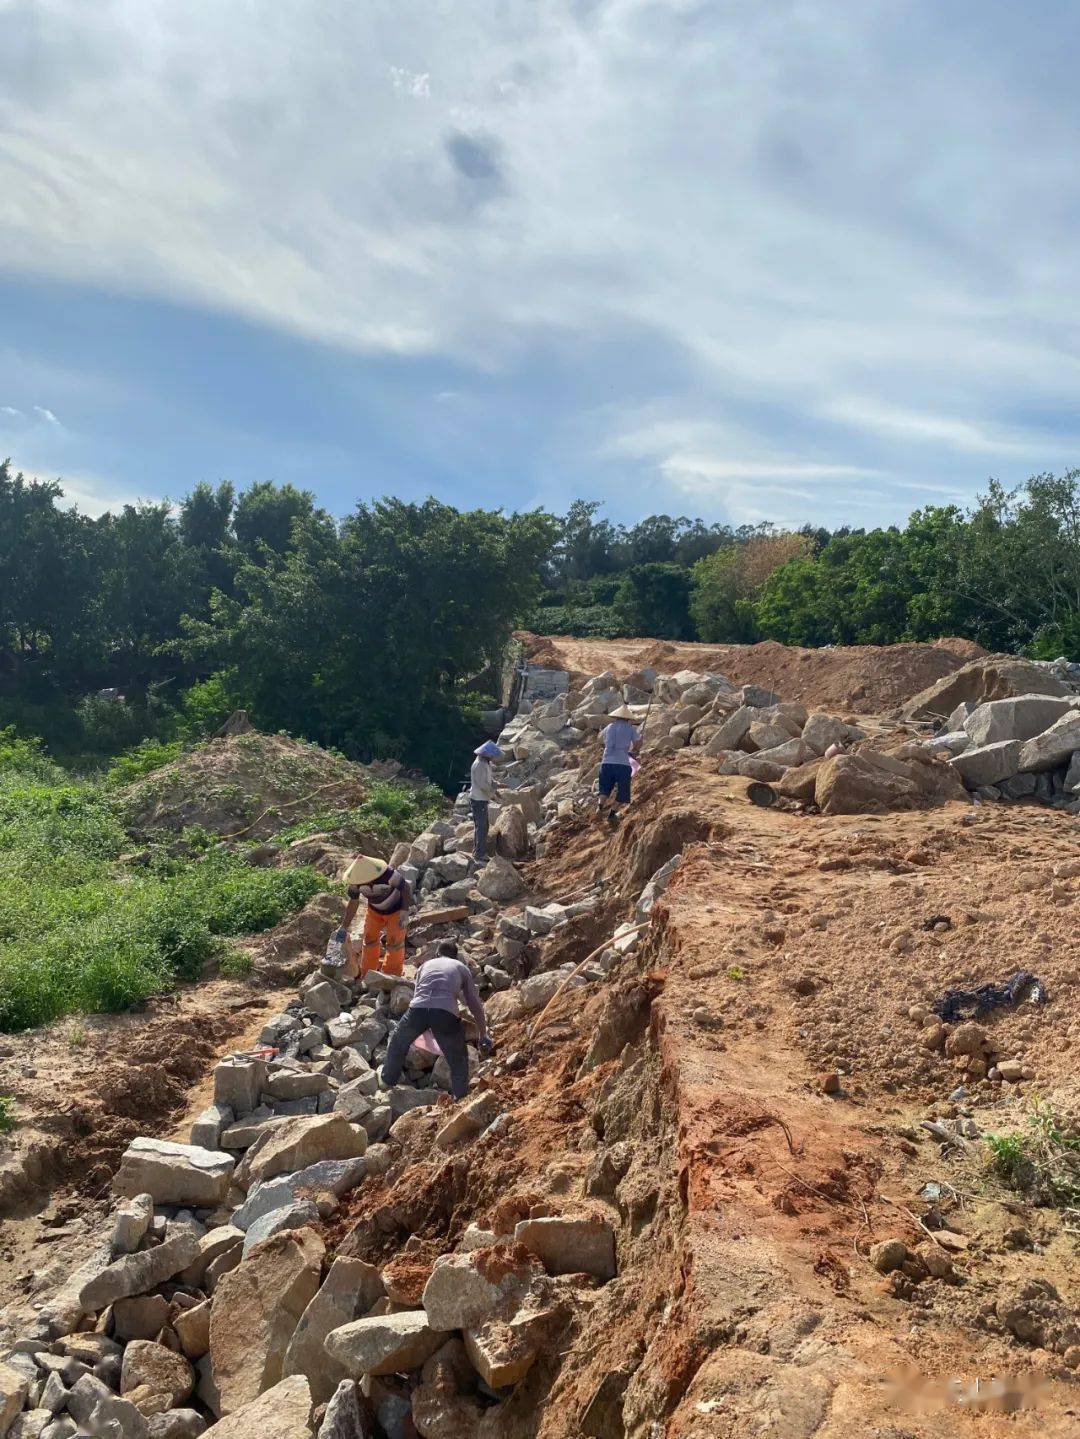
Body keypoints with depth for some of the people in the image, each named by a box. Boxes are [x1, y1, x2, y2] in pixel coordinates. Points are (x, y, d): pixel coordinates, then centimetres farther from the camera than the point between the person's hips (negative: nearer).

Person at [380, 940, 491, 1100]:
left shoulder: (426, 965, 33)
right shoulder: (462, 968, 28)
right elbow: (474, 1003, 28)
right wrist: (483, 1035, 37)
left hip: (417, 1009, 2)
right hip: (446, 1013, -2)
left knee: (397, 1044, 32)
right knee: (458, 1061, 21)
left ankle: (387, 1082, 45)